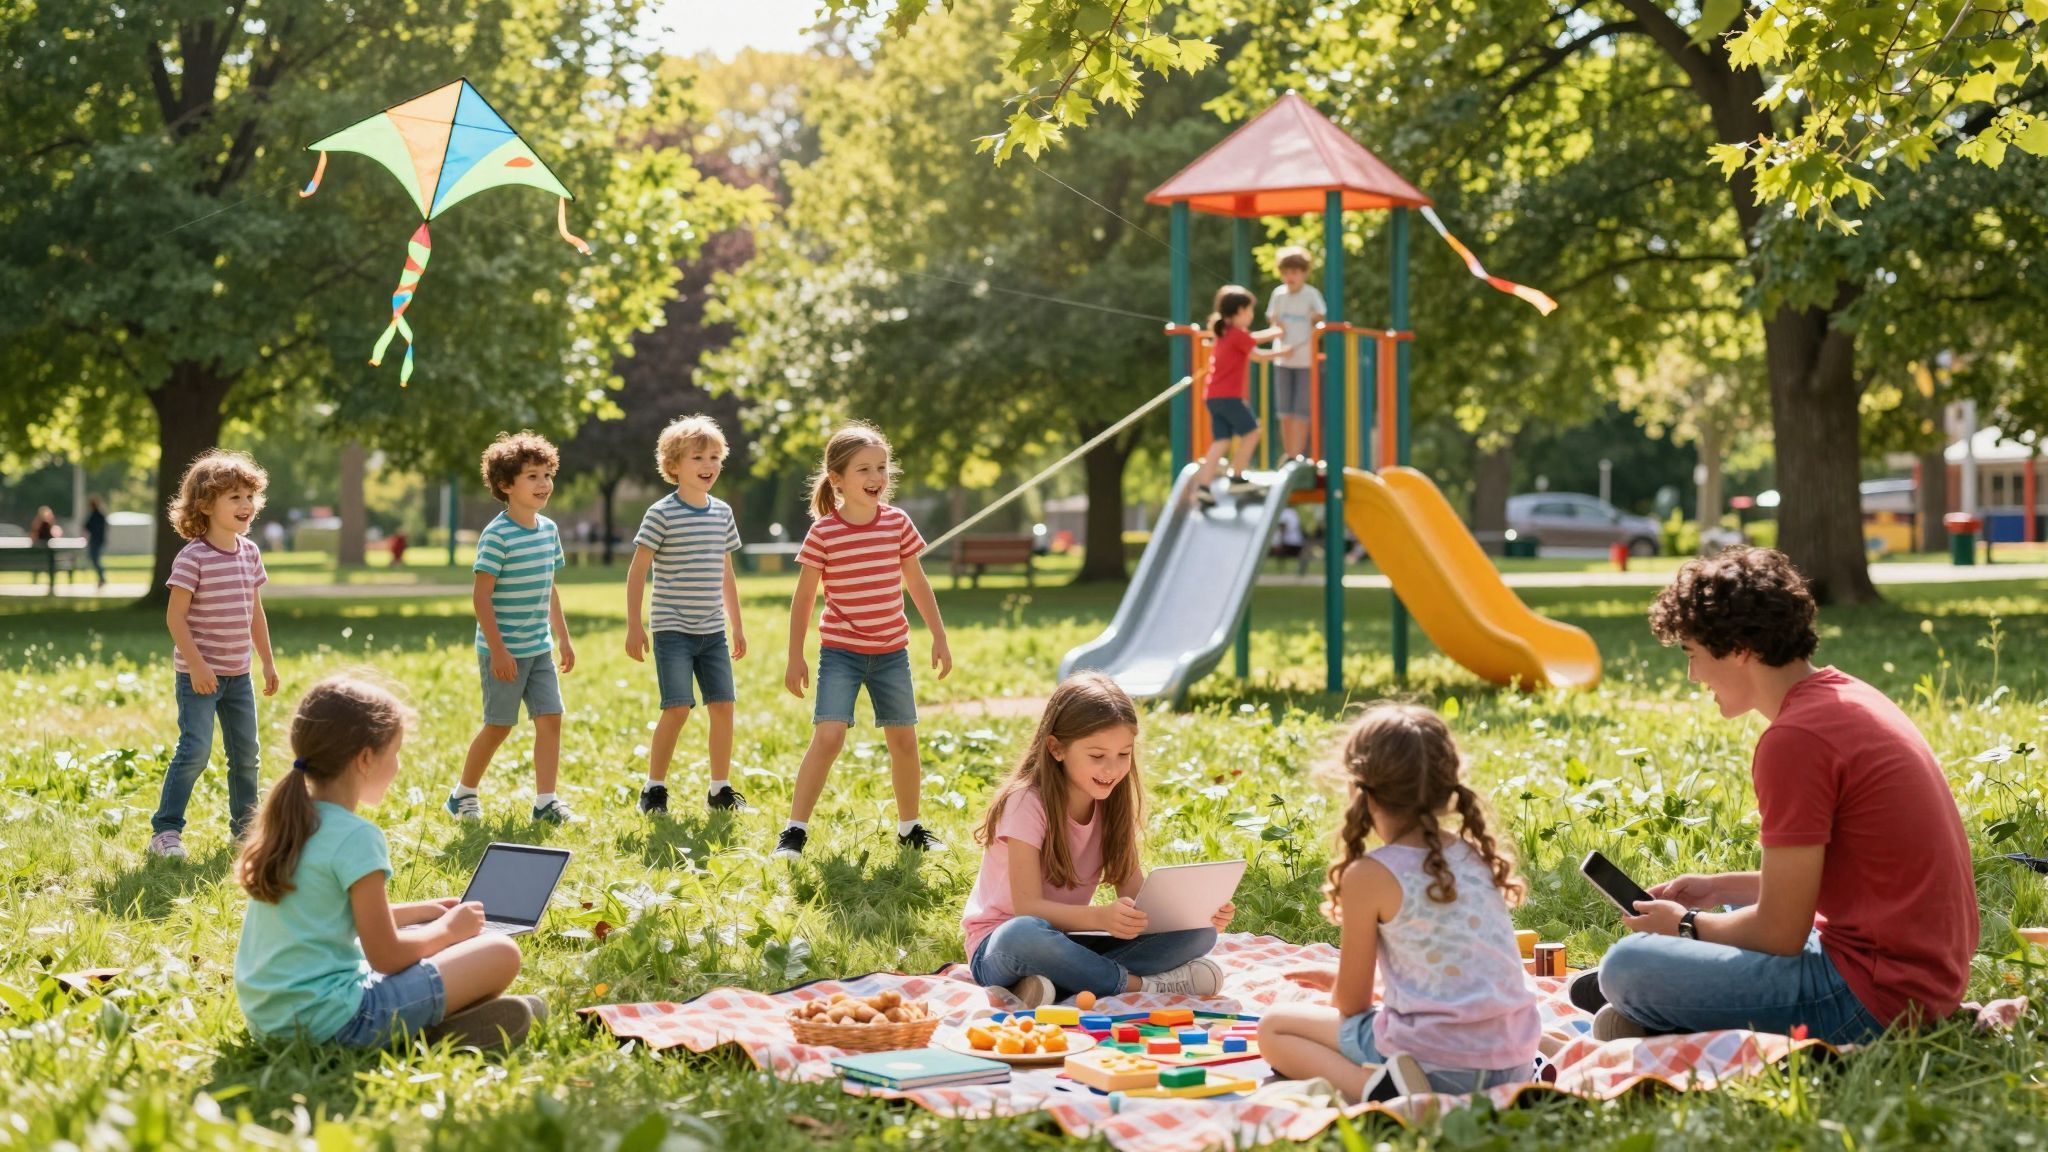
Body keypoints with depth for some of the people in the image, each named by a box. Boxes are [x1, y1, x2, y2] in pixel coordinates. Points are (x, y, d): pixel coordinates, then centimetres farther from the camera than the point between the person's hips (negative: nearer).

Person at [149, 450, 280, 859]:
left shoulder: (249, 552, 6)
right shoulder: (193, 557, -15)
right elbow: (175, 615, -16)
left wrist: (268, 662, 15)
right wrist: (196, 665, -21)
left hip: (238, 673, 7)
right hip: (199, 673, -7)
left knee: (247, 751, 12)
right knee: (195, 750, -12)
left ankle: (245, 825, 26)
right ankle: (165, 830, -4)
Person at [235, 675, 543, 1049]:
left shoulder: (283, 821, 9)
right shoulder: (356, 837, -16)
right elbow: (386, 957, -13)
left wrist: (414, 911, 25)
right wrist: (446, 929, 5)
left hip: (264, 1015, 9)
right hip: (330, 1020, -9)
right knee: (501, 954, -6)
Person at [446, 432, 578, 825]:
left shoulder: (548, 530, 7)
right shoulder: (497, 535, -16)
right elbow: (481, 595, -17)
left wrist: (563, 638, 16)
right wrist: (497, 649, -20)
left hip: (540, 649, 7)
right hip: (505, 651, -7)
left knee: (550, 718, -1)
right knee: (499, 726, 4)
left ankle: (546, 801, 3)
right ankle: (463, 795, 22)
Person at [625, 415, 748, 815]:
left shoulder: (722, 513, 10)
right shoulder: (661, 514, -7)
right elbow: (637, 572, -6)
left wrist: (737, 627, 18)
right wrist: (634, 627, -10)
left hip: (713, 632, 5)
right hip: (673, 631, -5)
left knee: (723, 706, 2)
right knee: (678, 708, -10)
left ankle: (720, 789, 13)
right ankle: (654, 788, 3)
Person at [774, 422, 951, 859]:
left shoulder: (898, 523, -1)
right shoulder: (823, 533, -10)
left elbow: (918, 584, 10)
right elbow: (803, 597, -3)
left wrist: (939, 637, 9)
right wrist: (795, 658, -3)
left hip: (892, 651, 4)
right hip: (840, 651, -4)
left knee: (903, 739, 10)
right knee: (828, 736, -17)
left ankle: (910, 827, 27)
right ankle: (794, 830, -11)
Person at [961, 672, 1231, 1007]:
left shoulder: (1112, 805, 2)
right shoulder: (1027, 803, -16)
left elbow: (1135, 894, -4)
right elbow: (1027, 906, -24)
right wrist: (1099, 917, -42)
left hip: (1069, 939, 6)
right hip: (1000, 944, -6)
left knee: (1198, 932, -13)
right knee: (1025, 934, -43)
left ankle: (1066, 983, -28)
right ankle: (1142, 986, -26)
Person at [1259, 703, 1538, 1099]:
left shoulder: (1370, 875, -11)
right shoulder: (1478, 856, 7)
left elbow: (1350, 1003, -2)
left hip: (1438, 1065, -6)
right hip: (1514, 1063, 6)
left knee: (1274, 1028, 11)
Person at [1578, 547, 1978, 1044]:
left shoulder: (1794, 740, -19)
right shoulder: (1849, 695, 11)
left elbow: (1779, 933, -15)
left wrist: (1686, 925, 2)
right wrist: (1720, 888, 18)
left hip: (1875, 999, -10)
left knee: (1626, 965, -17)